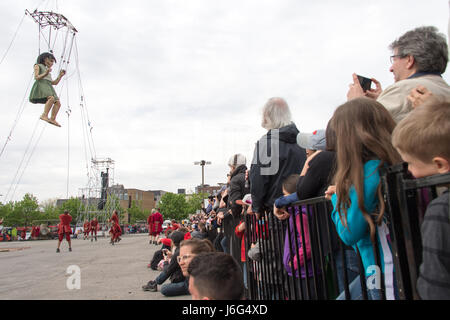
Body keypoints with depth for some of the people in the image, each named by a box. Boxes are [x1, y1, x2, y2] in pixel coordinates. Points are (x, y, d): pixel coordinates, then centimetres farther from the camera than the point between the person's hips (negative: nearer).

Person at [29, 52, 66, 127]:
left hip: (48, 87, 8)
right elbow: (36, 77, -2)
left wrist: (60, 75, 16)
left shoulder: (47, 70, 35)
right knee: (51, 98, -34)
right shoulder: (38, 66, 15)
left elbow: (54, 83, 25)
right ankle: (44, 115, -40)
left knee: (58, 103, -12)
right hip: (41, 85, -8)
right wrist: (45, 74, -18)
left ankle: (52, 119, -19)